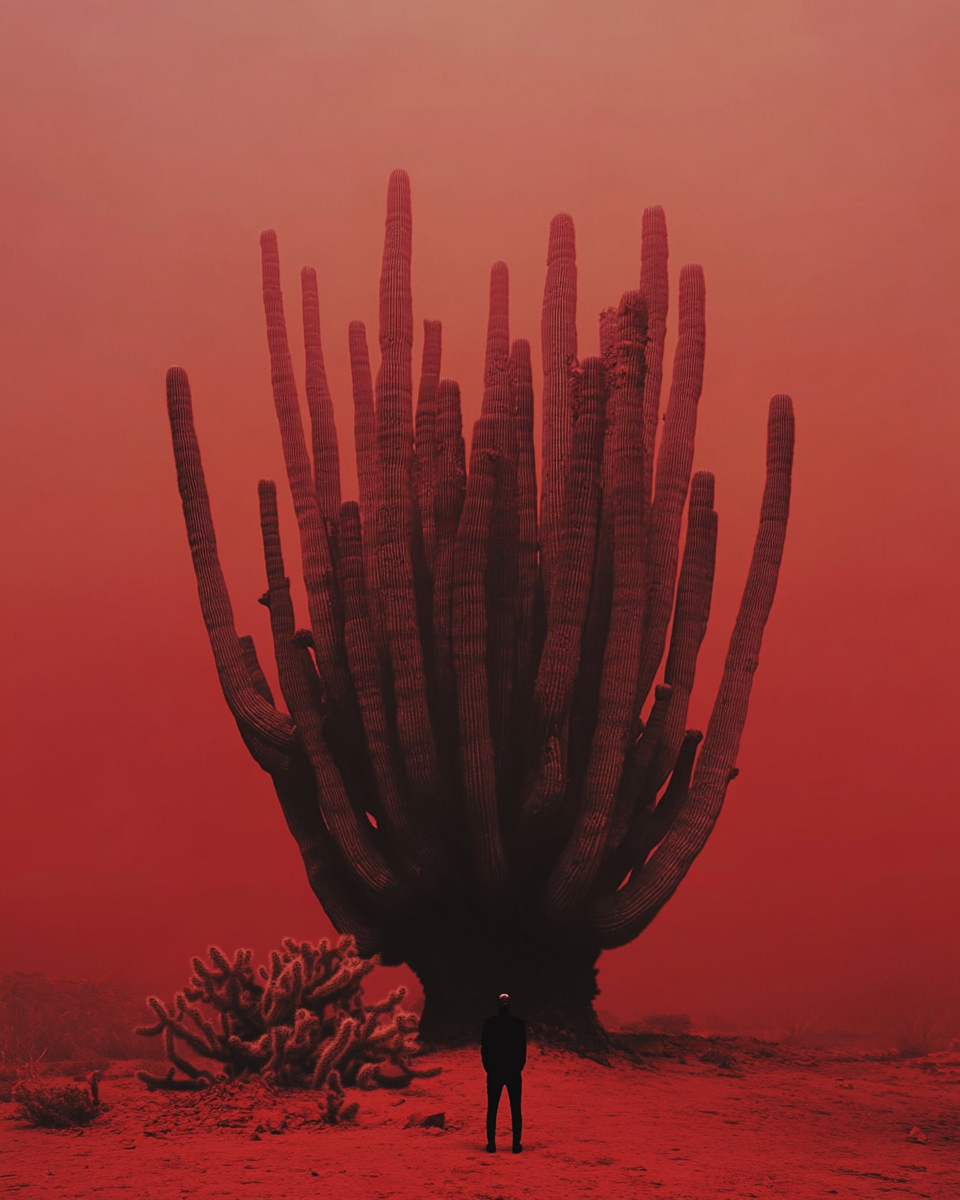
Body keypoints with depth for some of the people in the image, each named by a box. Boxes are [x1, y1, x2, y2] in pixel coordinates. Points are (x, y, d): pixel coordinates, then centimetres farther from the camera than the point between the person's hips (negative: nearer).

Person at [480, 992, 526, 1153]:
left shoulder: (489, 1023, -3)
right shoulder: (519, 1023, -3)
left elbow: (484, 1048, -1)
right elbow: (523, 1049, 0)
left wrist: (488, 1068, 10)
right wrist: (519, 1068, 11)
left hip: (494, 1072, 0)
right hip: (514, 1073, 0)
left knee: (492, 1109, 5)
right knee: (515, 1109, 4)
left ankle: (491, 1144, 1)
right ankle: (516, 1144, 0)